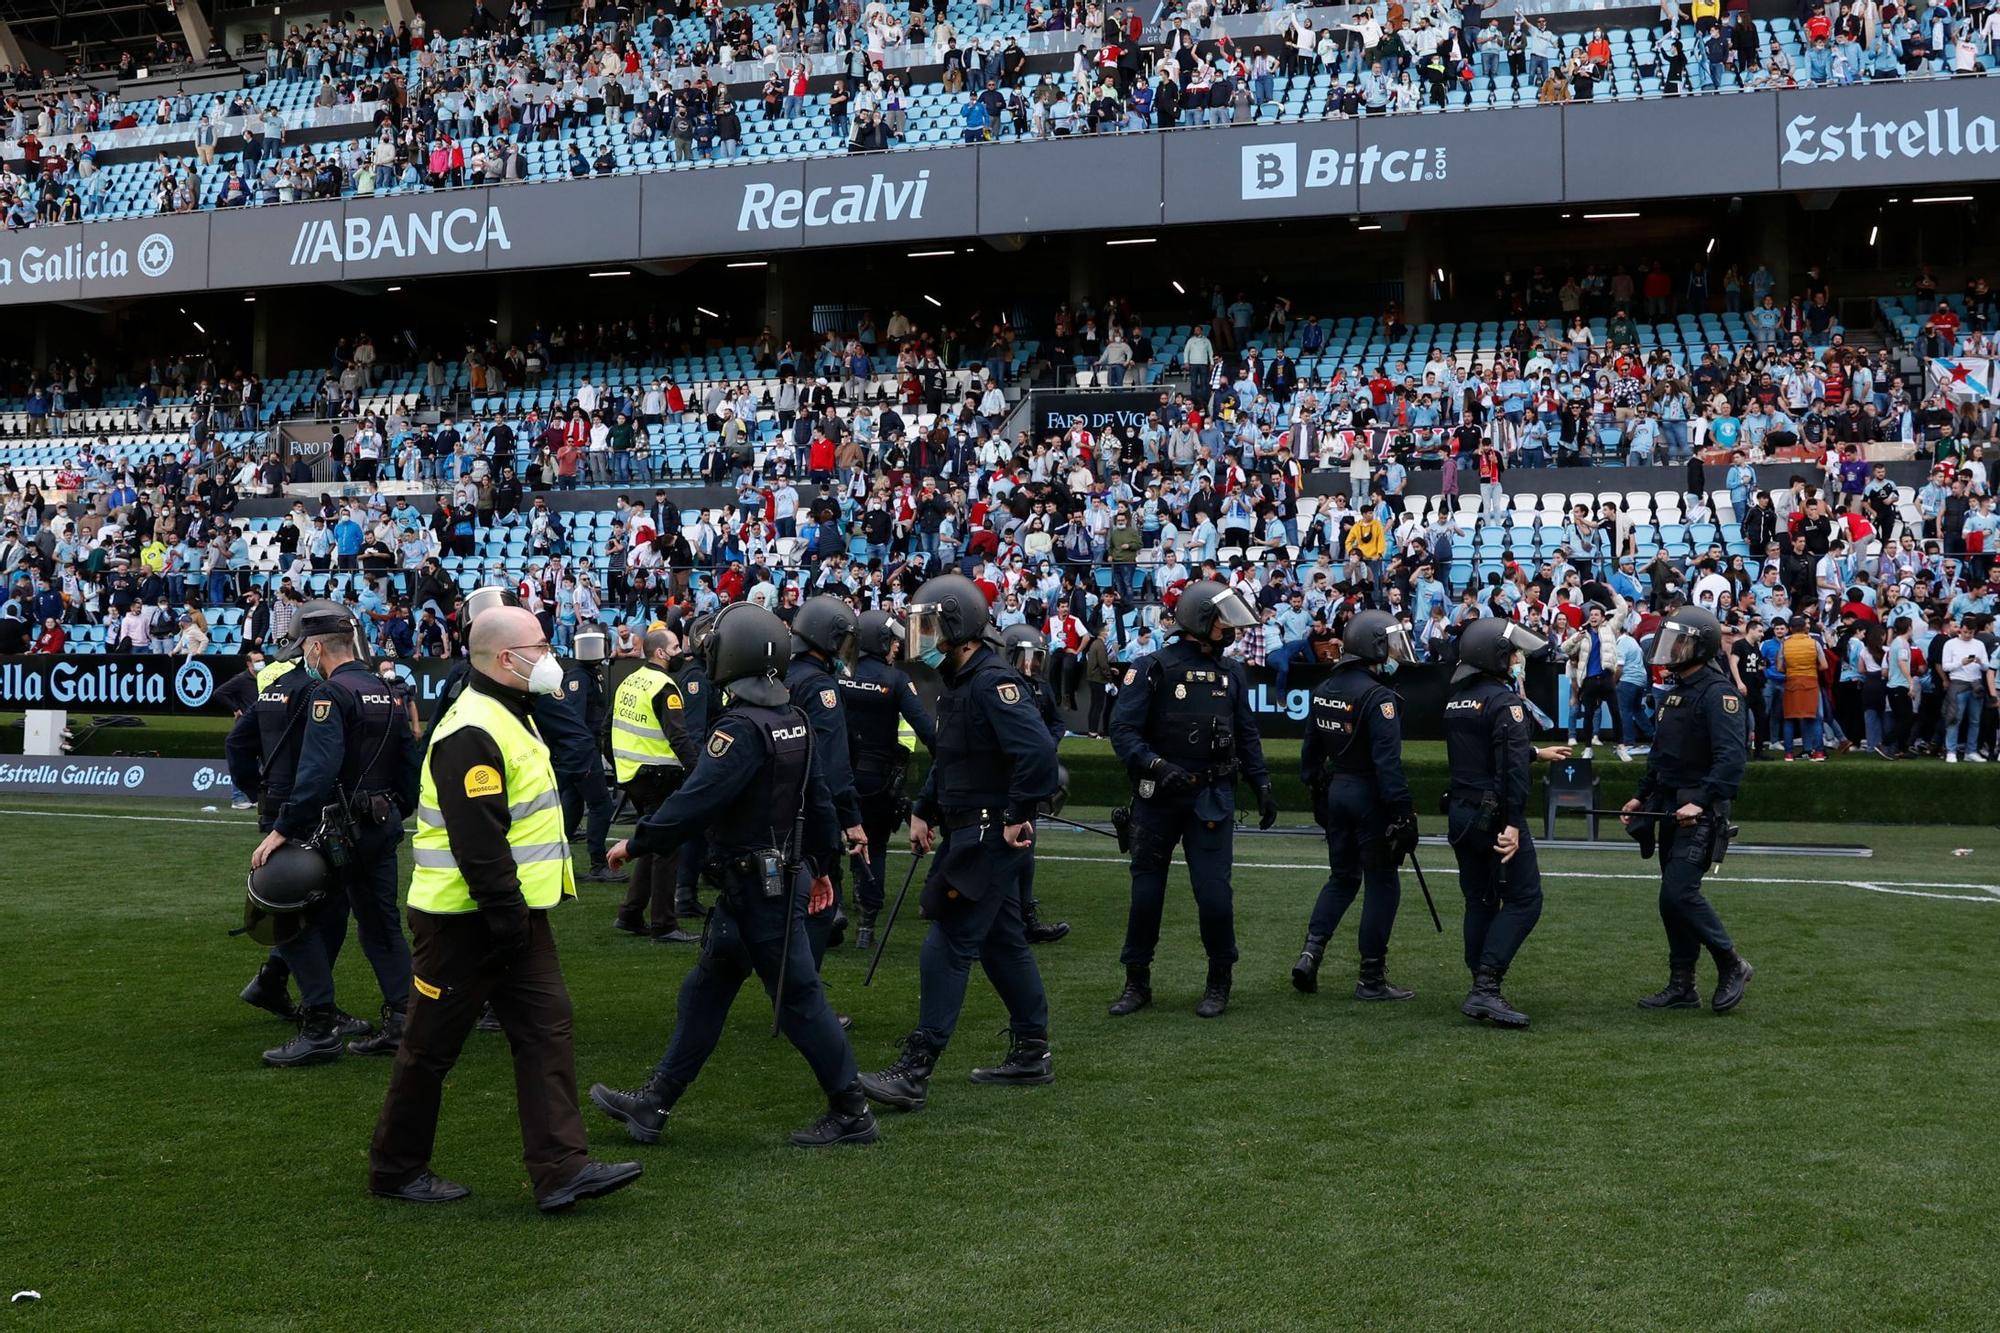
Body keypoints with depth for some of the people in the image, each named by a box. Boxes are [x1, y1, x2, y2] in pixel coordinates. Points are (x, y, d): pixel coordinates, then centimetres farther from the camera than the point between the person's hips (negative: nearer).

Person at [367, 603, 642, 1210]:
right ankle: (395, 1168, 18)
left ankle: (561, 1168, 1)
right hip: (467, 922, -10)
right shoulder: (471, 734, -20)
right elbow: (477, 841, -26)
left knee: (547, 1028, 3)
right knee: (433, 1045, 4)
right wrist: (505, 915, -24)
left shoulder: (509, 715, 14)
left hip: (515, 913, 10)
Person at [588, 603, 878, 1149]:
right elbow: (818, 798, 13)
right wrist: (822, 865, 22)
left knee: (797, 998, -1)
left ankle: (852, 1114, 7)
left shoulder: (741, 729, -21)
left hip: (756, 887, -10)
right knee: (705, 990, 14)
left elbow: (695, 801, -24)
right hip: (784, 874, 10)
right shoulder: (795, 721, 7)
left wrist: (636, 844, -14)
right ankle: (652, 1104, 21)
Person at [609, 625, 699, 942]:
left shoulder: (628, 682, 12)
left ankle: (631, 916, 22)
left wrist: (617, 764, 27)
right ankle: (664, 925, -2)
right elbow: (677, 736, -24)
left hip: (631, 774, 9)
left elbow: (611, 728, 19)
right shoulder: (664, 686, -15)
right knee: (666, 849, -3)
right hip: (659, 776, -9)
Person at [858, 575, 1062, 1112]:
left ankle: (914, 1073, -10)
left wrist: (1017, 817, -24)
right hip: (970, 836, 10)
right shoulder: (957, 683, 14)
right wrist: (923, 812, 17)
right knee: (1002, 942, 17)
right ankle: (1032, 1053, 28)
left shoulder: (992, 683, -19)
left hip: (988, 839, -10)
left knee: (947, 948, -10)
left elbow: (1038, 750, -30)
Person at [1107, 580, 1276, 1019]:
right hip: (1157, 798, -2)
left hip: (1211, 798, 2)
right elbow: (1123, 729, -12)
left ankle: (1219, 982, 12)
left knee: (1213, 891, -5)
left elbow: (1247, 736, 16)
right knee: (1146, 889, 7)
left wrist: (1262, 785, 9)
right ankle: (1137, 982, 21)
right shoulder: (1153, 669, -6)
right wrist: (1155, 765, -25)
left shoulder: (1230, 673, 9)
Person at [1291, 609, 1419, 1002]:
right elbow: (1387, 763, -23)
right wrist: (1403, 811, -20)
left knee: (1342, 876, 20)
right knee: (1381, 884, 3)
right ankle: (1371, 979, 6)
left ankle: (1311, 951, 6)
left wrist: (1316, 793, 23)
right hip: (1369, 795, -7)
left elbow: (1310, 750, 14)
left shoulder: (1323, 691, 7)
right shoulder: (1378, 697, -18)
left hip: (1335, 790, 7)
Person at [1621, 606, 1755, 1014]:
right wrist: (1642, 797, 20)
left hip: (1701, 813, -9)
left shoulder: (1717, 693, -14)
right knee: (1673, 898, 10)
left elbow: (1731, 757, -23)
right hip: (1670, 809, 9)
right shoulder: (1674, 693, 17)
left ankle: (1732, 966, 2)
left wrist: (1702, 802, -30)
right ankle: (1682, 987, 17)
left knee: (1679, 893, -15)